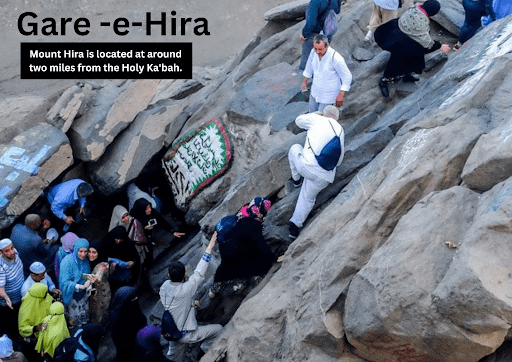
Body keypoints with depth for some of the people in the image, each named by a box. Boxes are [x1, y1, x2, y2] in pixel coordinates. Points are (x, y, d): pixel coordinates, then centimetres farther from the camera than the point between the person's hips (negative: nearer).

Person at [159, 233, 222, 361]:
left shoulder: (164, 286, -8)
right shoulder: (184, 290, -29)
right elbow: (199, 273, -31)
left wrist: (191, 302, 11)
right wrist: (209, 247, -31)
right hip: (186, 335, -7)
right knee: (218, 329, 5)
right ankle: (206, 348, 22)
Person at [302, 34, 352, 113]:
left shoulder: (335, 58, -32)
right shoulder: (314, 52, -14)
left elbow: (347, 77, -20)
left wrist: (341, 94, -20)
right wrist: (305, 81, 22)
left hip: (328, 96, -6)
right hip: (315, 92, 6)